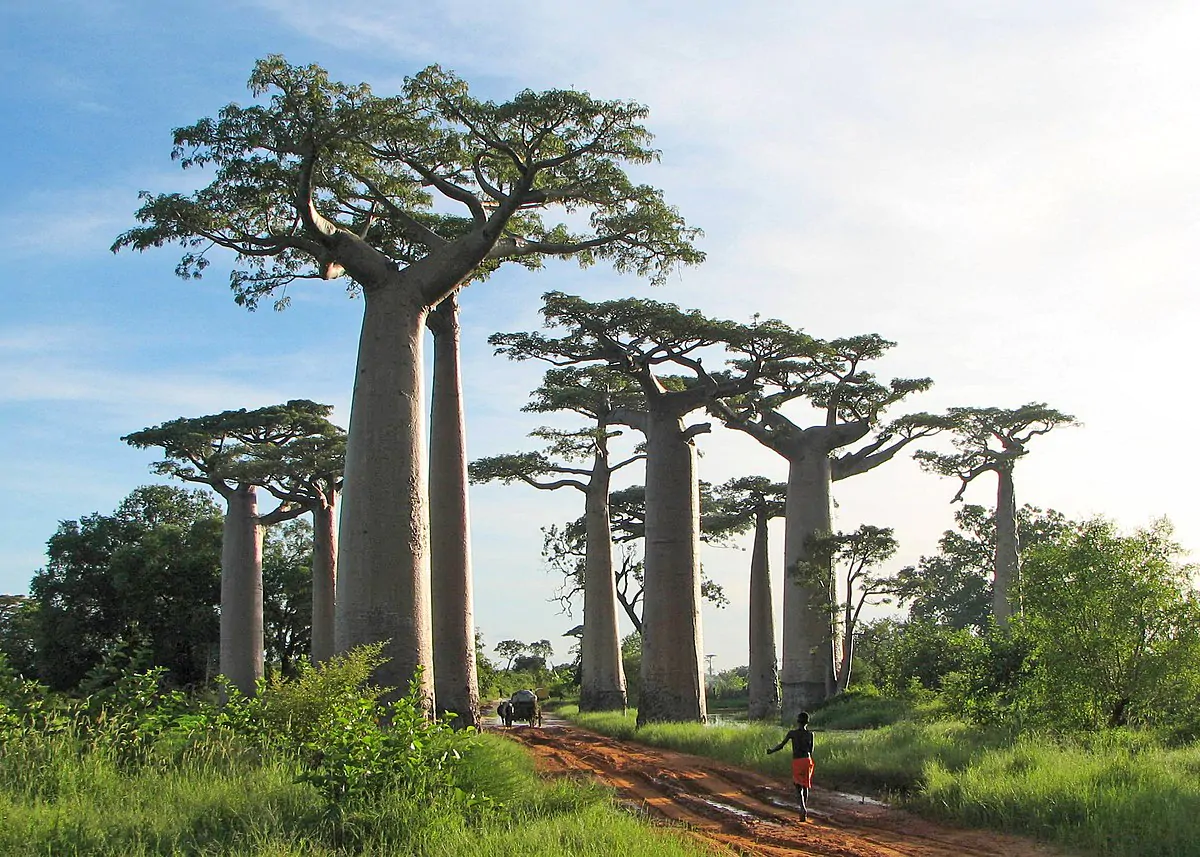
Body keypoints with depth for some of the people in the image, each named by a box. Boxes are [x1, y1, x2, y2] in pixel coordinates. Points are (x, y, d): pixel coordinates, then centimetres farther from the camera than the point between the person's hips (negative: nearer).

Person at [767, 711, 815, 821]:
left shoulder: (792, 733, -4)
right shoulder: (810, 734, 3)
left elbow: (781, 745, 0)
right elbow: (811, 750, 7)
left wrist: (771, 750, 15)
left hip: (796, 762, -2)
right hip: (807, 760, 2)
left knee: (799, 788, 0)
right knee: (805, 786, 17)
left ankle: (803, 808, -23)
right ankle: (805, 810, 21)